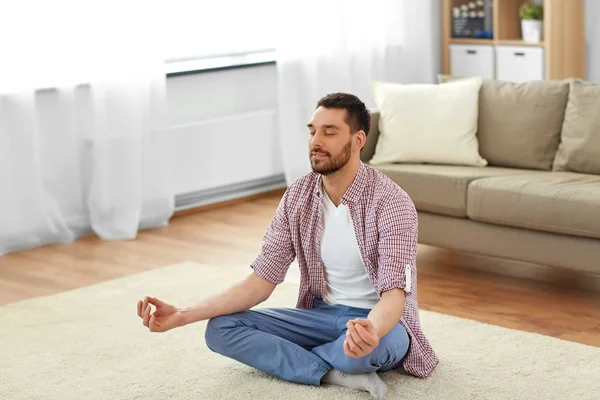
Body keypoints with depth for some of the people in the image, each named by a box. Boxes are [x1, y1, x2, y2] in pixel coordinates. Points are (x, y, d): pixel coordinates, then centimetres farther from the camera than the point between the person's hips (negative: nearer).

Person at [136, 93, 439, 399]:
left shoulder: (390, 202, -19)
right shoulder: (297, 196, -3)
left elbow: (393, 293, -27)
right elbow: (261, 281, -4)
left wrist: (372, 330, -54)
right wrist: (184, 315, -16)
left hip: (381, 320, -5)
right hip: (323, 315, 6)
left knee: (378, 341, -42)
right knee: (220, 329, -12)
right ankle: (335, 372, -22)